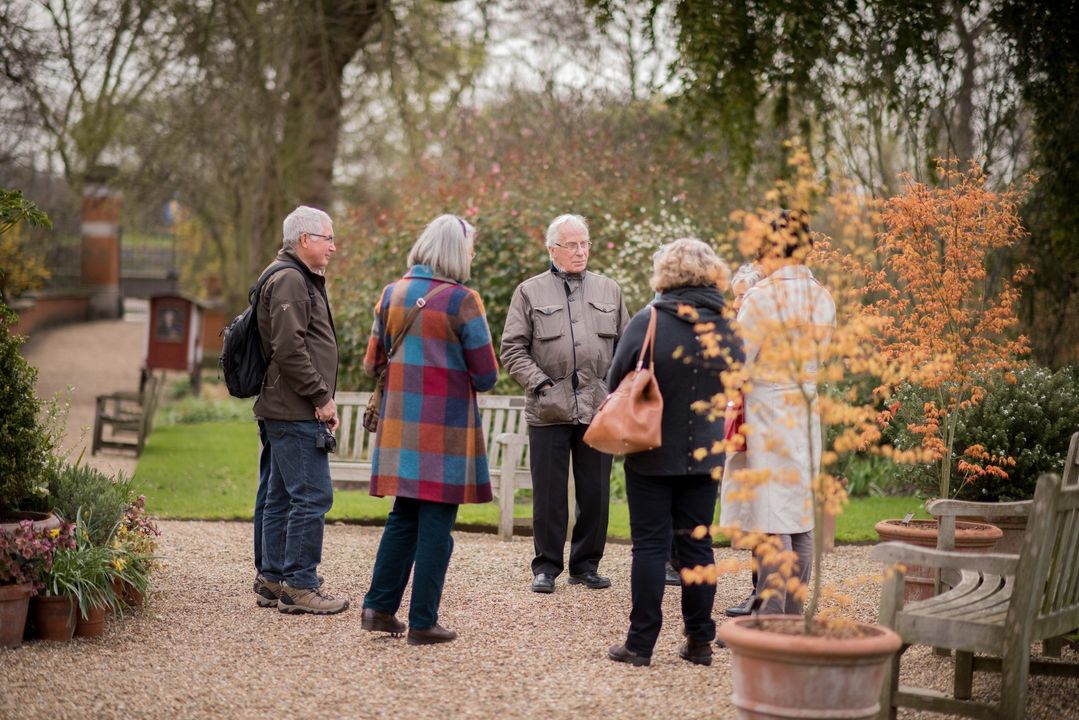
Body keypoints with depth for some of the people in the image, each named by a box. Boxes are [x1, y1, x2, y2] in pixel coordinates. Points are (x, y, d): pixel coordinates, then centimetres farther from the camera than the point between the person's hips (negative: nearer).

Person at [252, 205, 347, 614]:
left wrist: (321, 399, 18)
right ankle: (298, 585, -7)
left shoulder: (302, 280, 22)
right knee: (312, 496, -10)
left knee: (278, 498, 13)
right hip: (296, 412, -11)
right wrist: (321, 397, -16)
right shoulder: (289, 281, -13)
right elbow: (289, 349, -21)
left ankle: (271, 579, 19)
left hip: (280, 411, 11)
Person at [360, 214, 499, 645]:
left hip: (400, 427, 5)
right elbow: (486, 376, -9)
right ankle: (422, 623, 5)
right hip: (446, 431, -5)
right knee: (436, 524, 2)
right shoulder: (462, 301, -12)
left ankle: (379, 607, 17)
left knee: (403, 517, 17)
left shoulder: (392, 295, 4)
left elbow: (373, 364, 10)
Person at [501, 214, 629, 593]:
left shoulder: (609, 291, 13)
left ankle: (586, 564, 18)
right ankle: (546, 566, 12)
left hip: (598, 408, 2)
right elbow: (513, 349, 2)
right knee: (549, 494, 2)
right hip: (549, 410, -2)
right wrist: (538, 382, -10)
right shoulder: (530, 292, 5)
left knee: (595, 492, 7)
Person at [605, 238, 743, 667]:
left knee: (651, 545, 1)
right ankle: (700, 642, 14)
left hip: (652, 453, -3)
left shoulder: (649, 322, -13)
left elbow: (616, 383, -7)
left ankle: (640, 644, 4)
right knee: (696, 544, 10)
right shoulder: (729, 328, -1)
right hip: (705, 455, 4)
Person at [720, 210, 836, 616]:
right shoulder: (823, 298, 6)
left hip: (766, 411, -6)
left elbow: (738, 363, -11)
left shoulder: (760, 297, -13)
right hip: (808, 412, 6)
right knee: (802, 516, 11)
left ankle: (771, 616, -5)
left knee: (771, 520, -5)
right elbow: (821, 352, 12)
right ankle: (794, 614, 18)